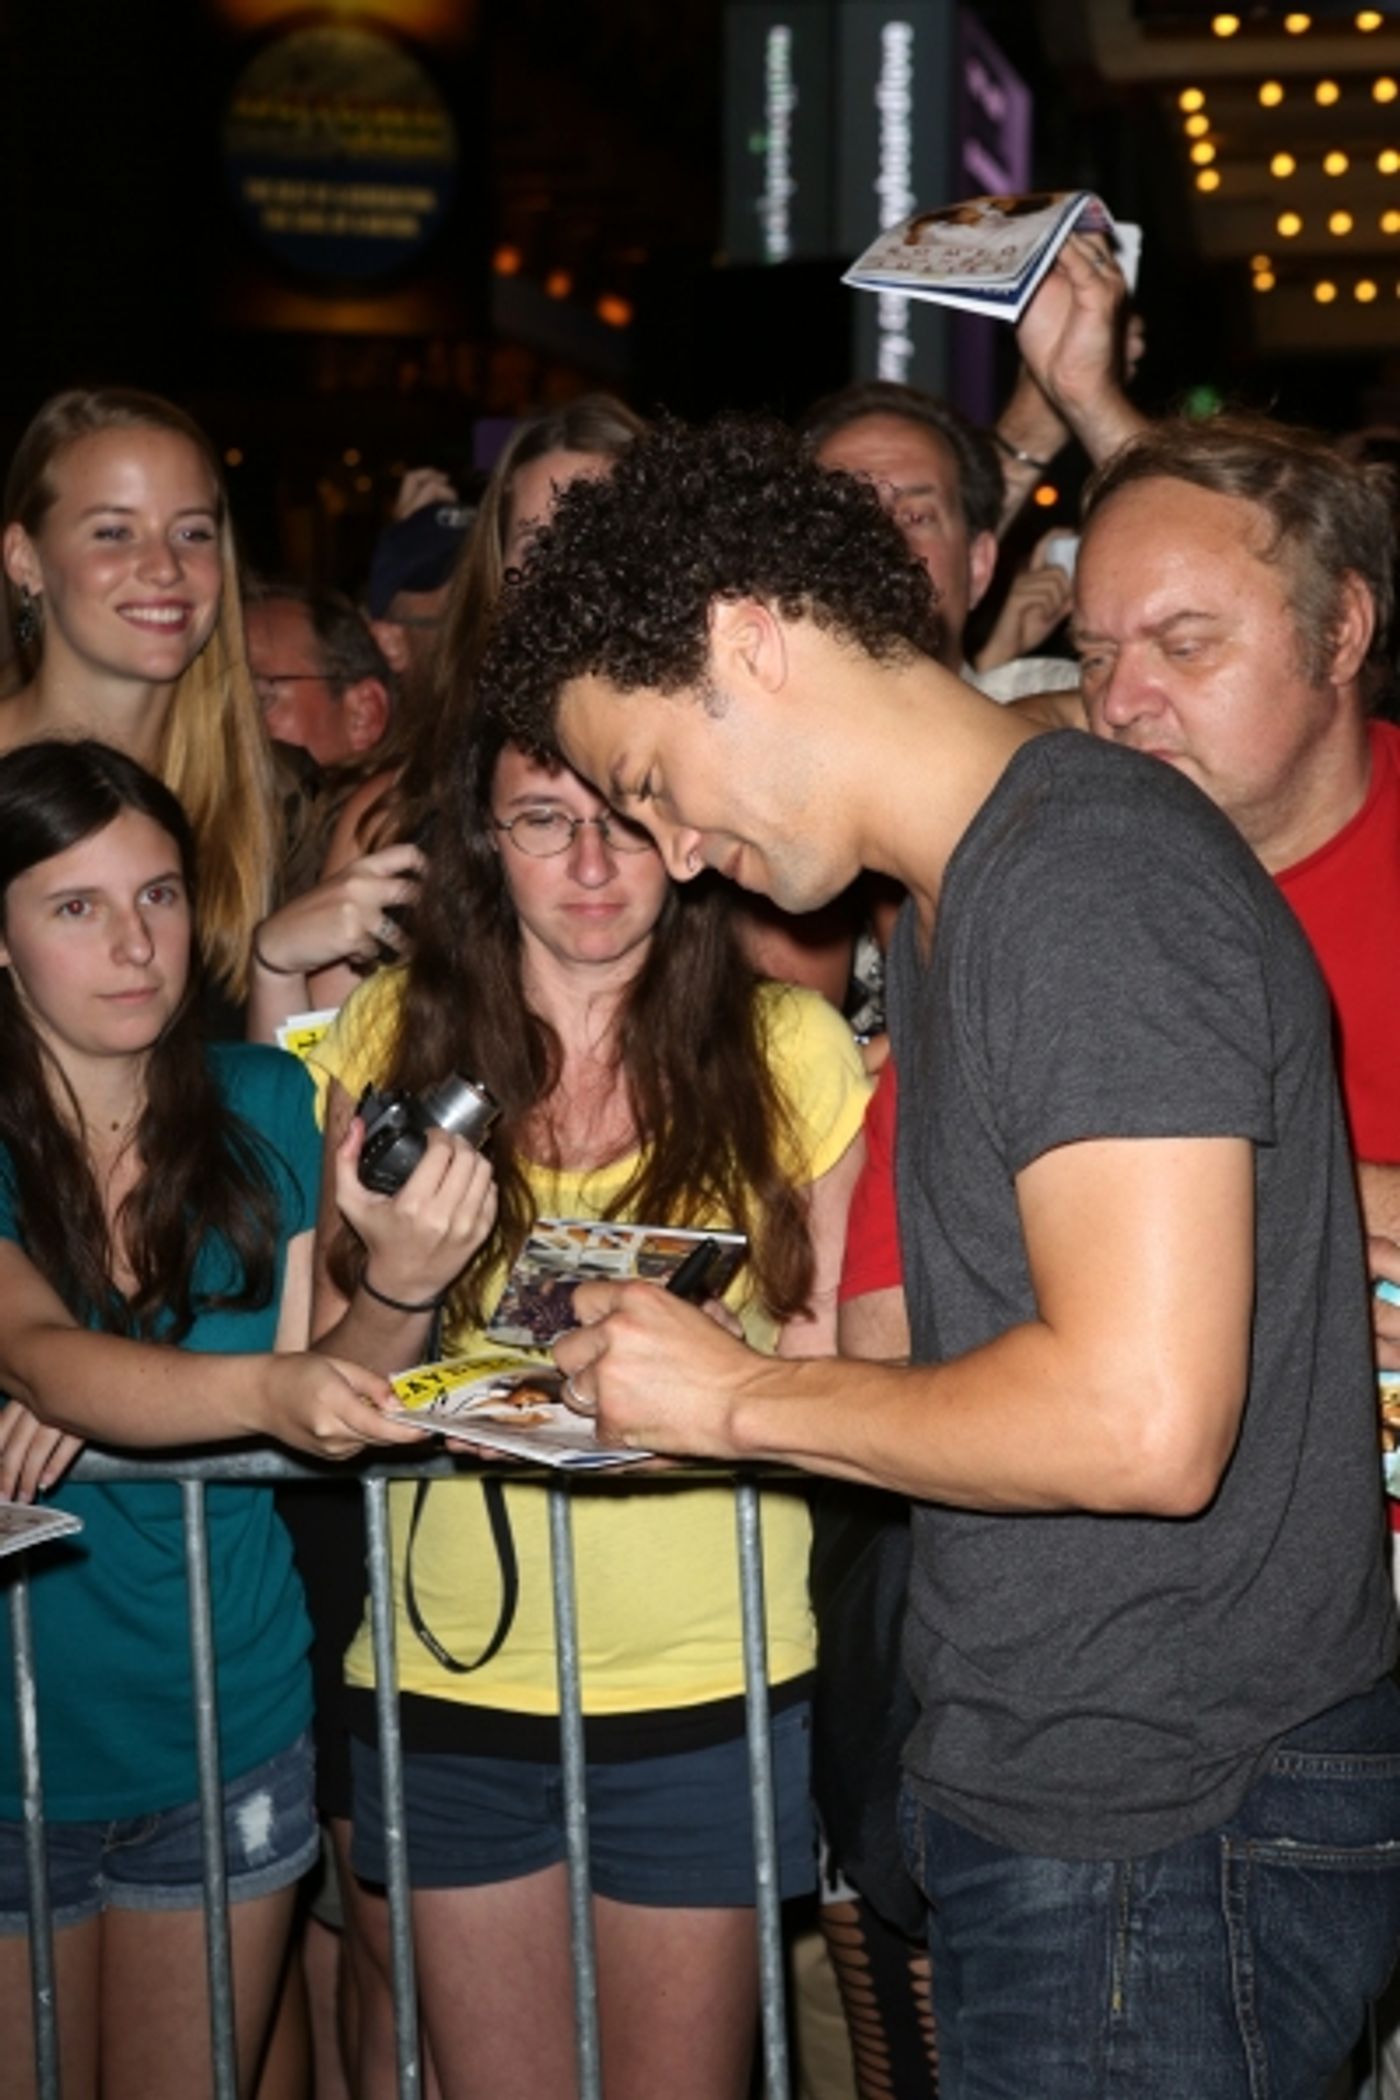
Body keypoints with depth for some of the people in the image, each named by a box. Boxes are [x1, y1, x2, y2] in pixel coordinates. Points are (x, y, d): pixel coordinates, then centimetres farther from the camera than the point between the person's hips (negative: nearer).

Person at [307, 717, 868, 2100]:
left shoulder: (788, 1048, -6)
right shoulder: (393, 1038, -1)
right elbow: (330, 1389, 2)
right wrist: (398, 1286, -17)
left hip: (704, 1690, -2)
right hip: (450, 1677, 2)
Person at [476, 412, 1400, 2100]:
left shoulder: (1089, 879, -19)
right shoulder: (948, 900, 13)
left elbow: (1141, 1418, -27)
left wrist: (743, 1401, -15)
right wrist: (660, 1376, 6)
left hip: (1161, 1837, -9)